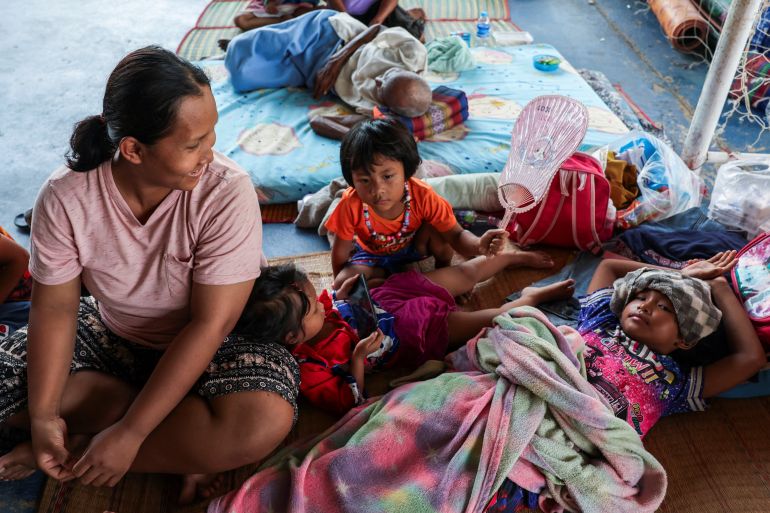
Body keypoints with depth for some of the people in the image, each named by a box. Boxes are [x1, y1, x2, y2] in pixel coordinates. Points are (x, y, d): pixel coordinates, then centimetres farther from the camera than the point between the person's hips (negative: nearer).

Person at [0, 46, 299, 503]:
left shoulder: (228, 192, -28)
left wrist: (130, 434, -26)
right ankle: (182, 447, -12)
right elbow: (55, 309, -11)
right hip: (112, 336, 4)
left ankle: (80, 452, -12)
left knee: (264, 422, -32)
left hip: (208, 346, -3)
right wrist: (43, 415, -23)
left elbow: (209, 324, -26)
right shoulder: (66, 197, -19)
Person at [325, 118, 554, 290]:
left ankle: (444, 270, -2)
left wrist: (479, 245, -50)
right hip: (373, 255, 0)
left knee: (437, 227, -30)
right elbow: (341, 252, -21)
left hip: (414, 245, 1)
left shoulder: (422, 196, -33)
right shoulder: (351, 205, -36)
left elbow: (456, 235, -29)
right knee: (344, 283, -27)